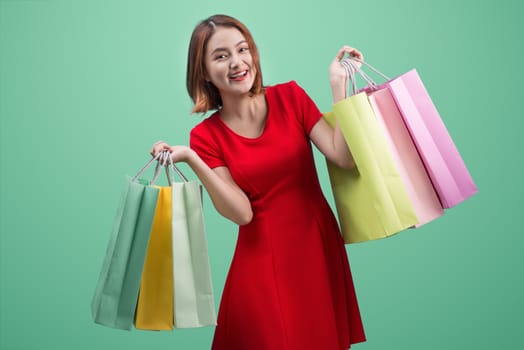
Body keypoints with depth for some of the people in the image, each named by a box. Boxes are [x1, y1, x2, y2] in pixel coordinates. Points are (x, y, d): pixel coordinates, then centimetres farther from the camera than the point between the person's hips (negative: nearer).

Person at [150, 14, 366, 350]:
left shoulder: (290, 96, -4)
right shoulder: (206, 136, -6)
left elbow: (344, 156, -13)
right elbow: (241, 213, -15)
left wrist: (338, 84, -16)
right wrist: (191, 159, -22)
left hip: (319, 245, 2)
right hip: (263, 257, -1)